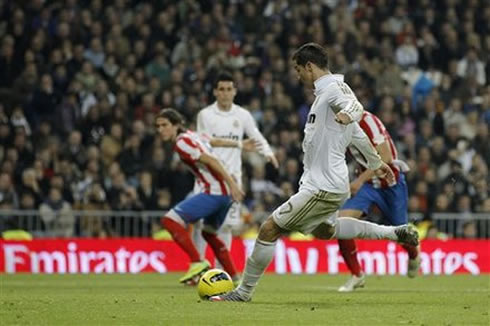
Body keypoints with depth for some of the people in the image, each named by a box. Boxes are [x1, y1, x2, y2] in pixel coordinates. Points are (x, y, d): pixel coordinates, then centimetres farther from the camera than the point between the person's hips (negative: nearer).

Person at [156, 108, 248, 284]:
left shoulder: (182, 143, -11)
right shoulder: (190, 135, 15)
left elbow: (212, 160, -17)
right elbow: (216, 141, 27)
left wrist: (232, 183, -23)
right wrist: (240, 144, 43)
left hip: (213, 192, -10)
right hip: (225, 194, 10)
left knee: (170, 220, -15)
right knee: (209, 233, 28)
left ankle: (198, 262, -18)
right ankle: (234, 278, 31)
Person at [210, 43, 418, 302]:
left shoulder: (331, 88, -14)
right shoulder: (328, 90, 16)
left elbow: (357, 107, -36)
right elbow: (357, 134, 28)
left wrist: (347, 114, -58)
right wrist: (376, 163, 38)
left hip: (322, 188, -11)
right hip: (332, 184, 11)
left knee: (269, 229, -8)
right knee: (323, 230, 33)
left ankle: (243, 292, 0)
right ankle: (394, 233, 31)